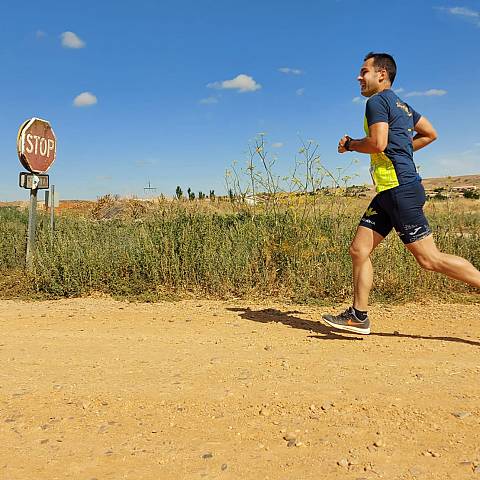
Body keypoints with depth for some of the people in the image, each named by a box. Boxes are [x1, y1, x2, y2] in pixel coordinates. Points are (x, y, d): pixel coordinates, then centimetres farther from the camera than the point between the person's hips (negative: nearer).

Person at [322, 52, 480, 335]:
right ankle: (358, 317, 11)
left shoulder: (378, 101, -6)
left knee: (431, 259, -8)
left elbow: (377, 143, -19)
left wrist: (349, 145, -2)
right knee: (359, 250, 7)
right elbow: (430, 134, 27)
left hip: (400, 189, -10)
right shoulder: (401, 105, 22)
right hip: (389, 192, 10)